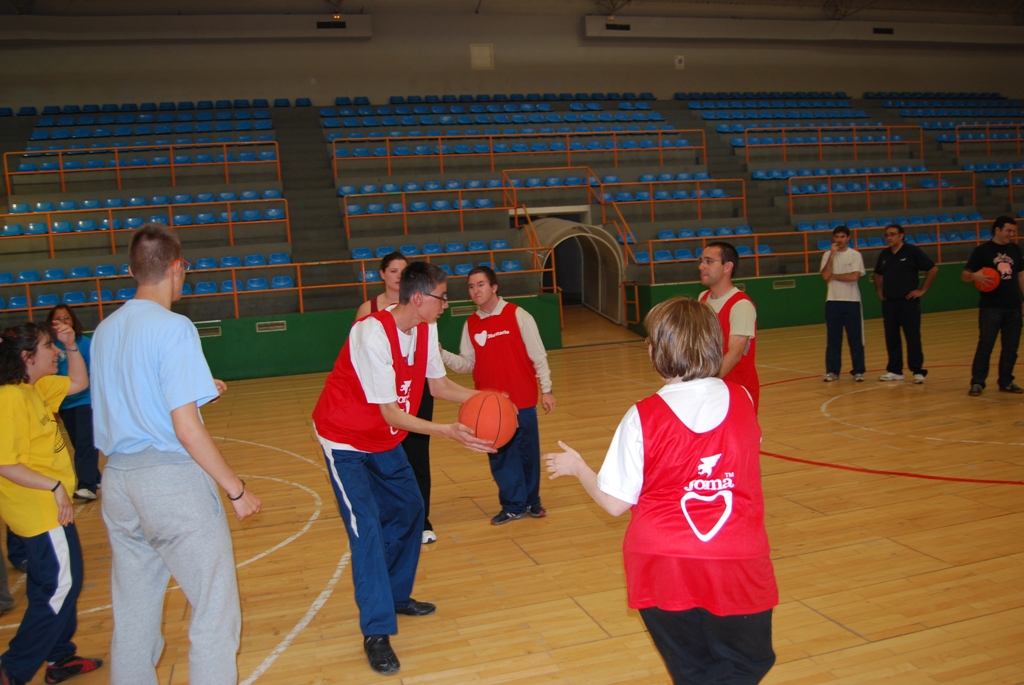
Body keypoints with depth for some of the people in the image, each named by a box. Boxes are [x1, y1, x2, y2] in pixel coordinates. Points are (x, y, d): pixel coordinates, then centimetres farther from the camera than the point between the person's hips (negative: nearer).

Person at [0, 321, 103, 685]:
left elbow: (79, 382, 19)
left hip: (48, 507, 10)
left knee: (56, 584, 19)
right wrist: (54, 486, -19)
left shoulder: (37, 388, 5)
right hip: (40, 509, -10)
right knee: (60, 588, -1)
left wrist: (71, 346, 5)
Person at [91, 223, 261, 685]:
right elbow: (186, 428, -17)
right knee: (215, 610, 3)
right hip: (172, 478, -8)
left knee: (132, 612, 16)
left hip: (117, 480, 8)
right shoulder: (173, 328, -13)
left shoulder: (105, 330, 9)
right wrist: (236, 489, -10)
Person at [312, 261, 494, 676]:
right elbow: (390, 412, -32)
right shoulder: (372, 333, -32)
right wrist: (445, 431, -42)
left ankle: (396, 596, 33)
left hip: (385, 440, 8)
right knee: (366, 529, -14)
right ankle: (376, 633, -6)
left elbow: (438, 385, 1)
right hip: (346, 440, -8)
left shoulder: (425, 329, -8)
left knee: (409, 509, 14)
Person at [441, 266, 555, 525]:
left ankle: (532, 500, 27)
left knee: (528, 452, 8)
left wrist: (546, 389, -6)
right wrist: (442, 355, -12)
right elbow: (467, 364, 5)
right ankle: (514, 505, 23)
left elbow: (538, 355, -5)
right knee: (500, 456, 8)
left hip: (522, 400, -3)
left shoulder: (518, 315, -7)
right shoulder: (470, 325, 5)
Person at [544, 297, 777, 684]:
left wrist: (576, 467, 11)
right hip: (737, 564, 1)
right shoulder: (742, 400, -2)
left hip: (664, 566, -1)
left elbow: (615, 503, -6)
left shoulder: (644, 417, -13)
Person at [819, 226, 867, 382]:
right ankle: (832, 371, 13)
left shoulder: (855, 255, -1)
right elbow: (825, 276, -11)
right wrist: (832, 254, -11)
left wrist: (834, 276, -8)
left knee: (855, 338, 2)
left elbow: (854, 276, -15)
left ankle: (858, 371, 10)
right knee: (833, 338, 5)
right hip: (833, 301, 2)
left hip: (852, 301, -2)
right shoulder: (827, 255, 5)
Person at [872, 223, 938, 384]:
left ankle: (918, 371, 4)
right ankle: (894, 370, 15)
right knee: (891, 337, 7)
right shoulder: (884, 254, 9)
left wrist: (922, 290, -7)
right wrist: (879, 291, 14)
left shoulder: (912, 251, -6)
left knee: (913, 337, -3)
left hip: (908, 301, -5)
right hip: (888, 302, 5)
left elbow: (933, 269, -5)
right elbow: (877, 274, 26)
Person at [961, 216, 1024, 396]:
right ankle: (977, 382, 3)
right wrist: (975, 276, -28)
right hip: (991, 307, -5)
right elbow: (964, 275, -6)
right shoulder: (982, 251, -4)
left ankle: (1006, 382, 18)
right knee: (985, 344, -4)